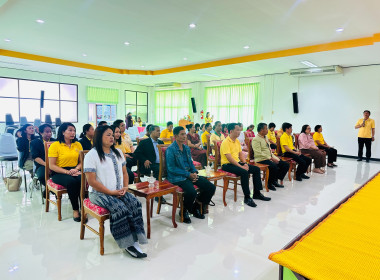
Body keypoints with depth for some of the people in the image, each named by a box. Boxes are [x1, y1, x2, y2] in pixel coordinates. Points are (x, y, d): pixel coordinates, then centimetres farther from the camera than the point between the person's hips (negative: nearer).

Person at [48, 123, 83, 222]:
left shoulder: (78, 144, 10)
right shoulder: (55, 145, -2)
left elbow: (81, 161, 11)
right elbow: (51, 165, -7)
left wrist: (76, 169, -10)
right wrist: (67, 172, -17)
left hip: (74, 171, 3)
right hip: (59, 173, -3)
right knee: (72, 182, -34)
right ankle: (75, 210, -21)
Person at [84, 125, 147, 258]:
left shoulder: (117, 152, 14)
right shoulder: (91, 155, -7)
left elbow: (124, 172, 18)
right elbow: (91, 181, -13)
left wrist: (125, 187, -1)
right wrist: (111, 192, -15)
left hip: (119, 191, 6)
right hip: (99, 192, -5)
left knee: (135, 203, -22)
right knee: (120, 208, -30)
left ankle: (134, 240, -20)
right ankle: (128, 244, -18)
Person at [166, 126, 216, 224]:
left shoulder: (187, 148, 15)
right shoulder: (170, 149, -9)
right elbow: (171, 168, -14)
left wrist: (194, 172, 0)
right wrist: (188, 174, -16)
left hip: (190, 174, 8)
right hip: (177, 177, -7)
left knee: (211, 187, -7)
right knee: (192, 192, -34)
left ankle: (196, 207, 14)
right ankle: (184, 211, -2)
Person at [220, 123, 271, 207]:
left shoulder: (237, 141, 13)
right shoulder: (226, 142, -15)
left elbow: (241, 154, 16)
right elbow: (229, 158, -22)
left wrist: (245, 164, -2)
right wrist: (241, 166, -23)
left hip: (237, 162, 9)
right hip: (227, 165, -9)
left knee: (256, 169, 0)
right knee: (244, 172, -33)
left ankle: (257, 193, 9)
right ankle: (247, 197, -22)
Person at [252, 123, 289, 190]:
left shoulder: (266, 137, 16)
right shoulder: (256, 139, -12)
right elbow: (259, 153, -20)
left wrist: (274, 157, 4)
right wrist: (271, 158, -21)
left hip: (270, 158, 9)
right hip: (261, 159, -9)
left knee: (286, 165, -1)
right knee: (274, 166, -34)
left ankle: (275, 181, 10)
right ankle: (269, 183, -10)